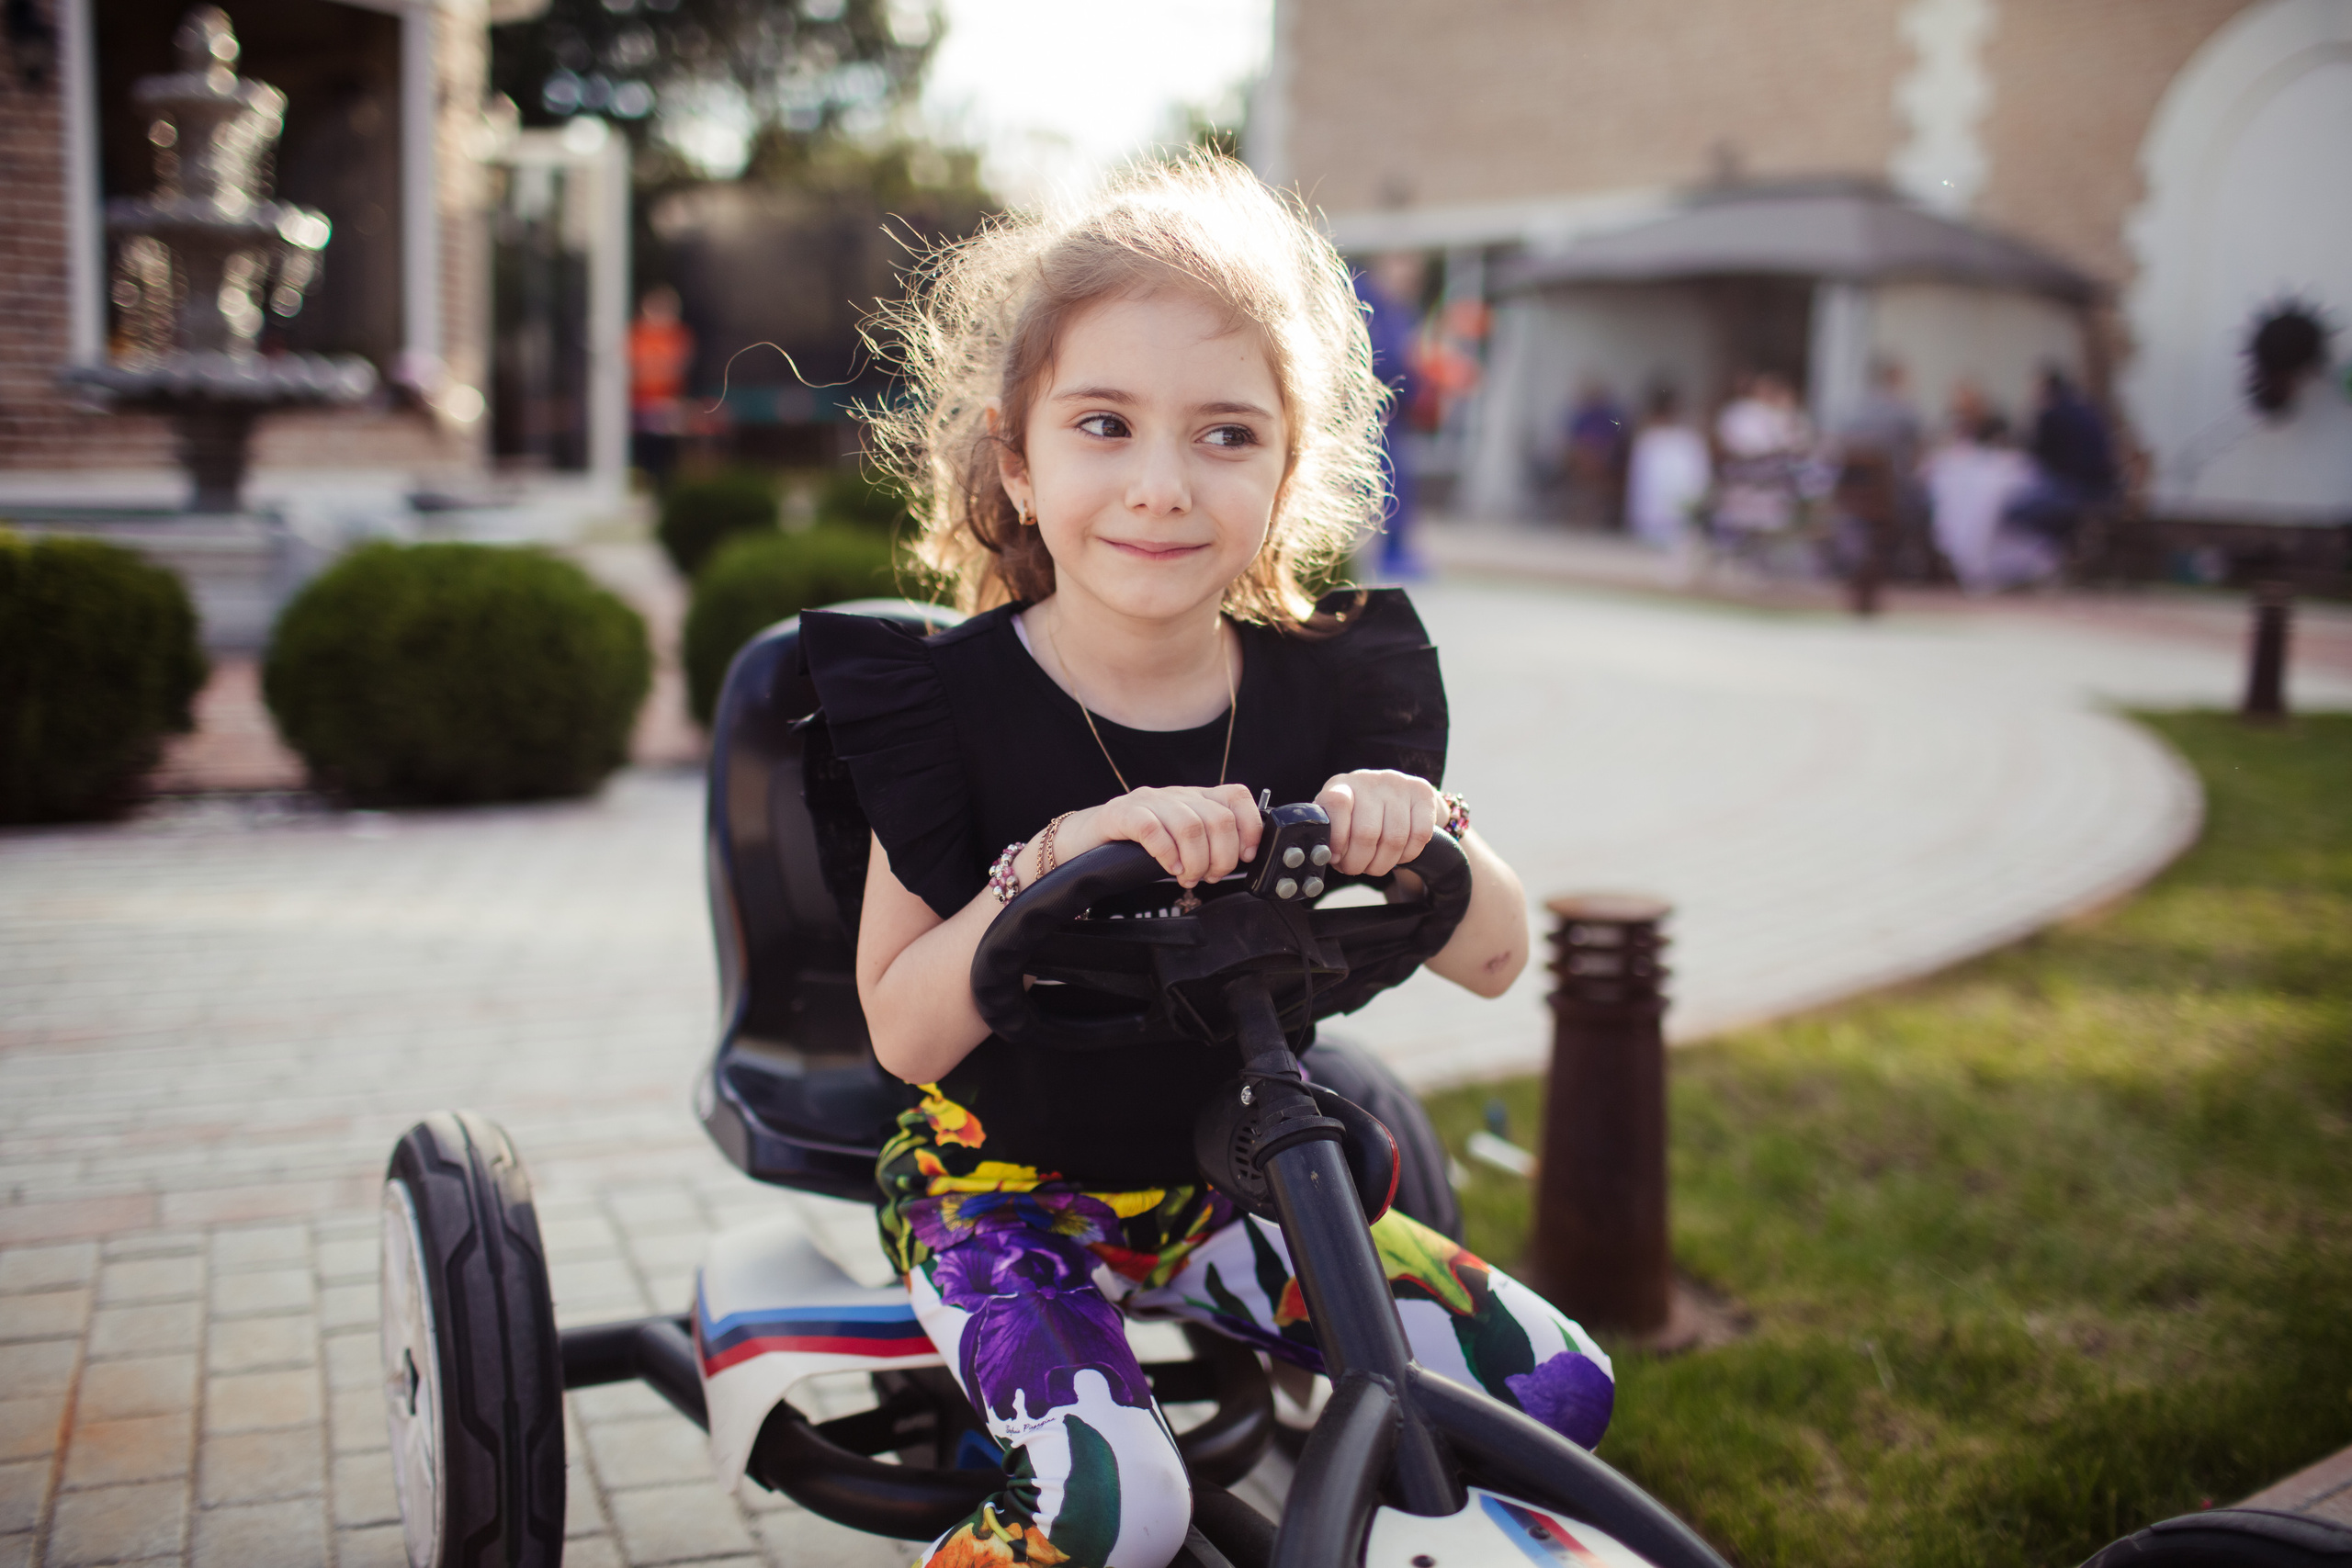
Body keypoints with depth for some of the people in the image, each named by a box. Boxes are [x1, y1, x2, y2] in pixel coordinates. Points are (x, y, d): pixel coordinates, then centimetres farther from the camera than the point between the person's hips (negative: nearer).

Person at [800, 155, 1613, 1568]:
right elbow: (903, 1031, -18)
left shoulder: (1321, 688, -6)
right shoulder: (952, 698, -15)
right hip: (1003, 1191, -4)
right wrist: (1061, 856, -34)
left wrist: (1422, 829, -24)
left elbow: (1493, 959, -3)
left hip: (1220, 1186, 4)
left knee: (1558, 1390, -2)